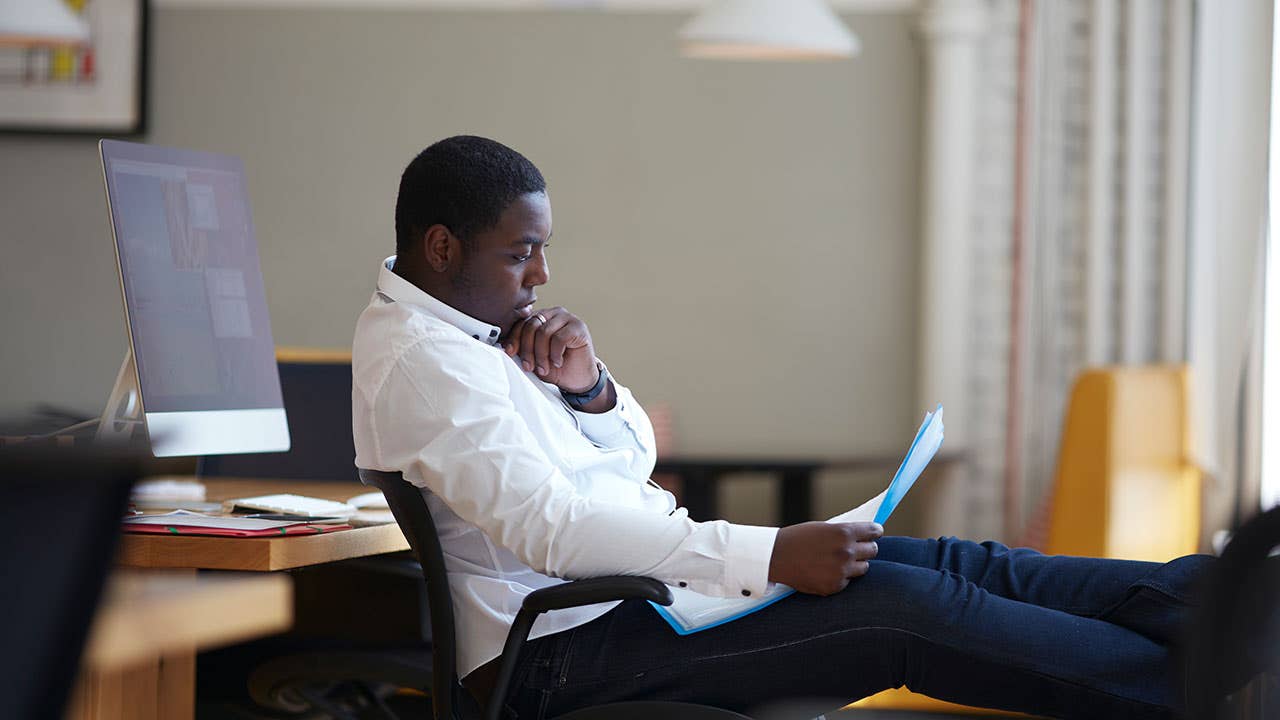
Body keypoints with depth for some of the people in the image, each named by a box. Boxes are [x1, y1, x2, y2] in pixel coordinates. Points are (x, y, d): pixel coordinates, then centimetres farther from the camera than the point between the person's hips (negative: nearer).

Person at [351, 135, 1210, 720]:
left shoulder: (469, 325, 13)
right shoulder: (419, 359, -18)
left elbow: (634, 462, 19)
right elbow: (549, 529, -29)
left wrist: (589, 388, -5)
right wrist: (768, 556, -32)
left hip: (627, 584, 10)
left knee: (945, 561, -1)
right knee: (904, 608, -18)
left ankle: (1192, 595, 0)